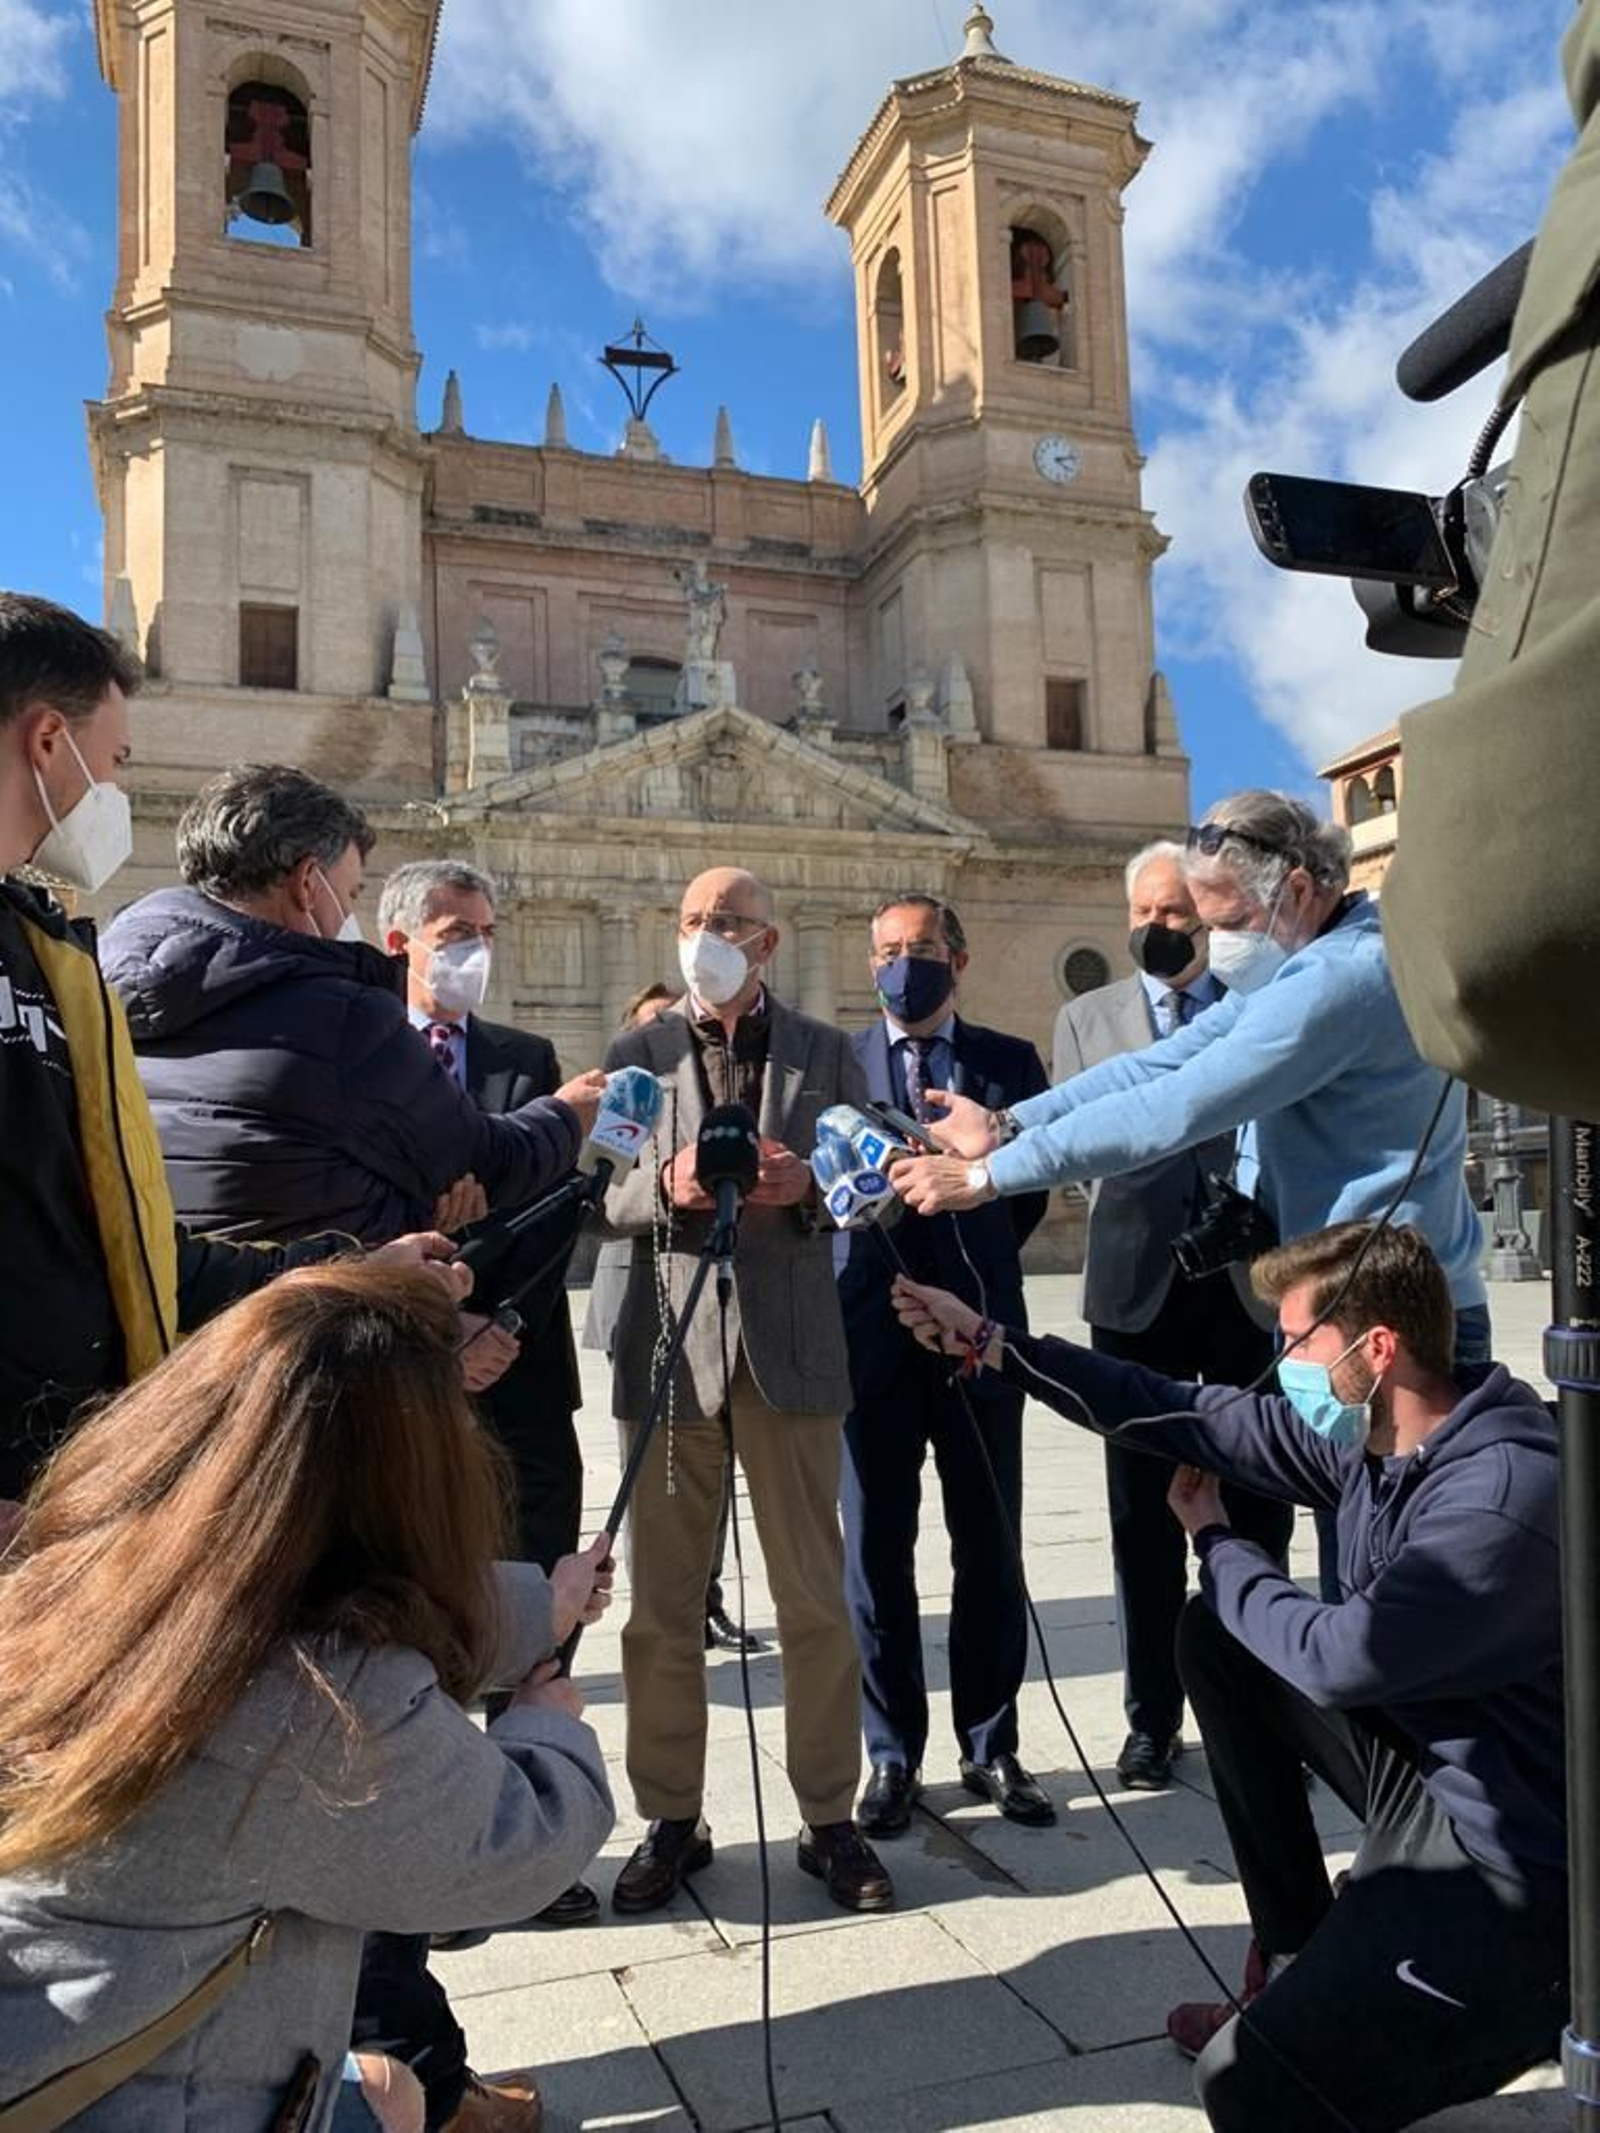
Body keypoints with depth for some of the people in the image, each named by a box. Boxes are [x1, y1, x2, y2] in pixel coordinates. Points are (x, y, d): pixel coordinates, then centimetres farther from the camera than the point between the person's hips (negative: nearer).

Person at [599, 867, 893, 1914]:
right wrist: (668, 1186, -17)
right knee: (663, 1602, 9)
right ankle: (673, 1819, 25)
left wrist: (807, 1186, -17)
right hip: (669, 1347, 1)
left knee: (817, 1599, 7)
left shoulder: (826, 1054, 7)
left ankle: (831, 1818, 22)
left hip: (790, 1348, -1)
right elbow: (599, 1197, 3)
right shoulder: (636, 1054, 8)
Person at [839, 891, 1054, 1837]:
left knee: (991, 1552, 9)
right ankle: (894, 1755, 20)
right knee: (876, 1554, 6)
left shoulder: (1011, 1061, 7)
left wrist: (976, 1264, 4)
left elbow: (1031, 1189, 8)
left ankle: (992, 1746, 25)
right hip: (872, 1332, 0)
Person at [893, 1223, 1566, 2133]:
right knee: (1219, 1633, 8)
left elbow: (1342, 1659, -23)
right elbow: (1199, 1418, 0)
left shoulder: (1503, 1495, -29)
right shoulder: (1370, 1432, -2)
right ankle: (1300, 1969, 16)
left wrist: (1216, 1544, -5)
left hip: (1513, 1856, -8)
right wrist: (995, 1344, -1)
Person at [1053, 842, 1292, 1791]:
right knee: (1144, 1508, 7)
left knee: (1256, 1500, 7)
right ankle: (1154, 1717, 19)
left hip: (1248, 1282, 0)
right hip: (1141, 1284, 1)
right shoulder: (1087, 1018, 9)